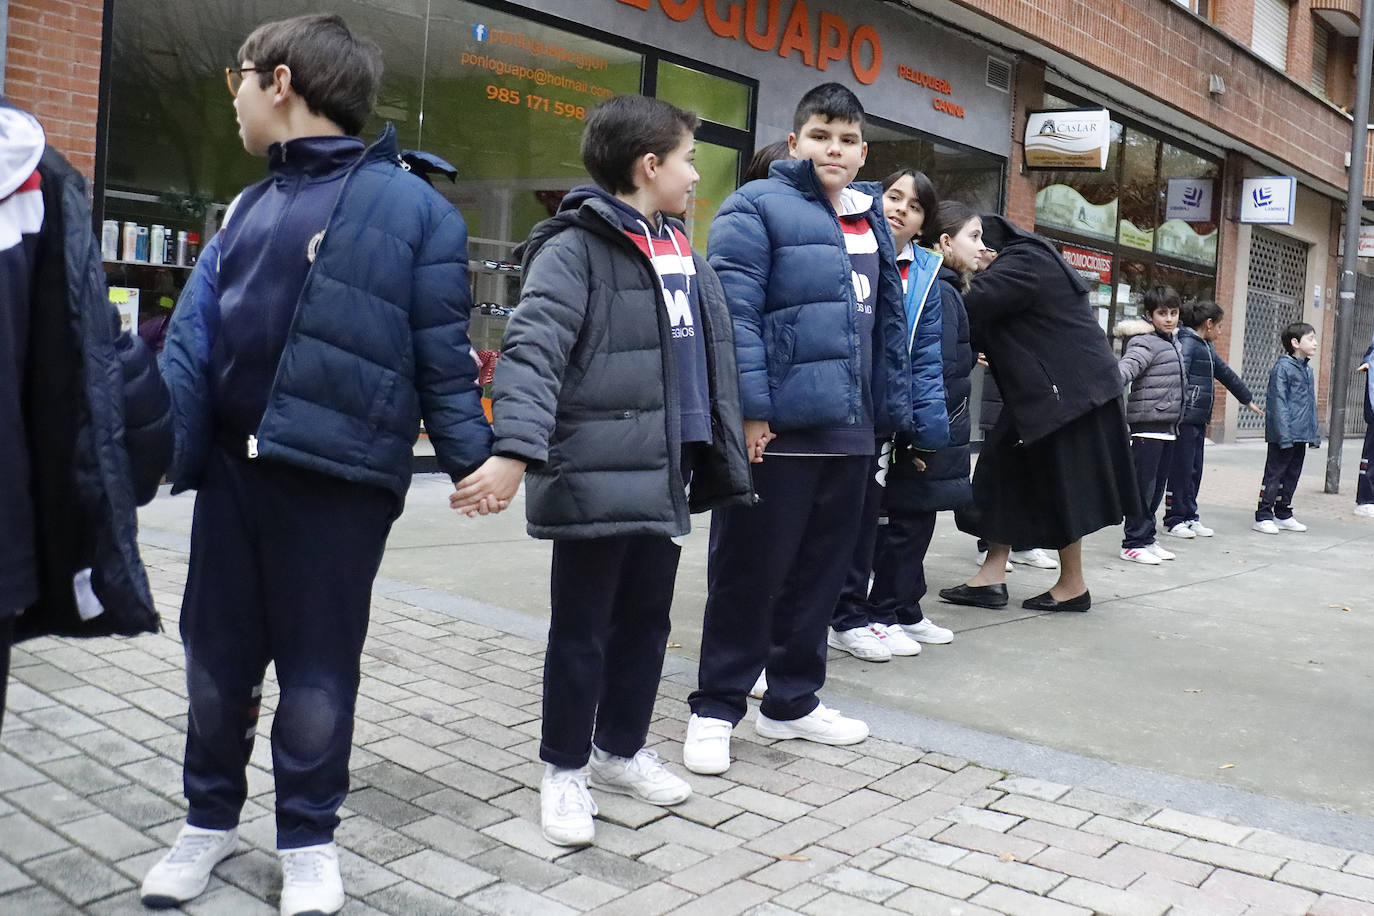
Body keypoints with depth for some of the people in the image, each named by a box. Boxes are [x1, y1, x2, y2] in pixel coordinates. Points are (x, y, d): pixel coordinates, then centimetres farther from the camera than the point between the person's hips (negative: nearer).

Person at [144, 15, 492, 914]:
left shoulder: (409, 206, -4)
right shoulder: (248, 209, 14)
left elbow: (444, 355, -5)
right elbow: (193, 341, 9)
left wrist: (472, 457, -9)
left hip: (340, 479, -5)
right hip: (234, 470, 6)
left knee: (318, 672, 7)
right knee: (218, 658, 15)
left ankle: (309, 839, 27)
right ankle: (211, 816, 36)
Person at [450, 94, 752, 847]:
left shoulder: (681, 256, 15)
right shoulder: (575, 249, -11)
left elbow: (709, 361, 22)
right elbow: (531, 352, -22)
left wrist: (724, 458, 22)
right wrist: (516, 450, -34)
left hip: (662, 476, 8)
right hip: (596, 477, -8)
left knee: (646, 621, 17)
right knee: (582, 628, 5)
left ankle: (621, 749, 35)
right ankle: (564, 769, 23)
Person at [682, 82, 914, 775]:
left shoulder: (872, 224, 19)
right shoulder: (757, 207, -4)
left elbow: (889, 324, 21)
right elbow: (735, 311, -14)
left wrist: (894, 415, 16)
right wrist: (750, 408, -20)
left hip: (849, 433, 7)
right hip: (776, 430, -7)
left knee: (822, 568, 15)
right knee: (749, 570, 1)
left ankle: (792, 700, 30)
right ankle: (716, 707, 16)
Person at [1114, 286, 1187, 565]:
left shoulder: (1173, 340, 16)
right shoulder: (1145, 343, -11)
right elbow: (1127, 366, -30)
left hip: (1168, 426, 9)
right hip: (1148, 424, -9)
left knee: (1157, 486, 13)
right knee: (1143, 486, -5)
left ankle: (1147, 538, 21)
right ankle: (1134, 542, 1)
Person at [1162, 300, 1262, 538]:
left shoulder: (1206, 347, 20)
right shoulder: (1187, 343, -11)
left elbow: (1226, 374, 32)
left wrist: (1248, 399, 42)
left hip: (1199, 420, 9)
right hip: (1185, 418, -9)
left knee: (1194, 471, 12)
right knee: (1181, 469, -4)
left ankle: (1190, 517, 19)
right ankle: (1174, 520, 3)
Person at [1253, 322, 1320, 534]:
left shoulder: (1307, 369, 14)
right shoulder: (1282, 367, -12)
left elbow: (1311, 403, 20)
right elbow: (1278, 402, -16)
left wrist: (1314, 434, 16)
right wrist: (1284, 434, -21)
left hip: (1301, 436, 8)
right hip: (1284, 436, -8)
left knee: (1292, 476, 14)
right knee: (1274, 474, -2)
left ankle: (1283, 515, 24)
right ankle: (1263, 517, 3)